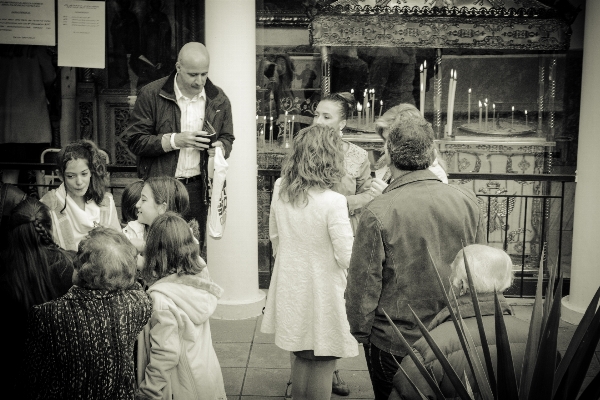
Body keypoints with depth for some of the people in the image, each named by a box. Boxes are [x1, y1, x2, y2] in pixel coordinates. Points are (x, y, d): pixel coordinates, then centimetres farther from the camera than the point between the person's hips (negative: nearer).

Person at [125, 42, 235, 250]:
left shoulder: (218, 100, 6)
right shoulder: (151, 94, -4)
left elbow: (227, 137, 17)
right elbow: (135, 140, -7)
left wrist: (220, 147, -7)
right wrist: (175, 141, -17)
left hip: (197, 188, 3)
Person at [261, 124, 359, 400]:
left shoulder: (280, 189, -5)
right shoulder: (333, 202, -23)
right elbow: (347, 257, -18)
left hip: (290, 287, 6)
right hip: (321, 291, -6)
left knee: (302, 357, 22)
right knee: (322, 363, 10)